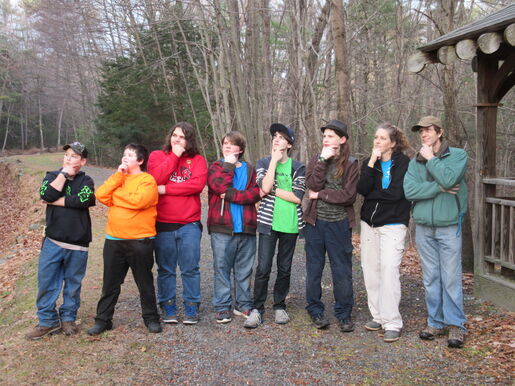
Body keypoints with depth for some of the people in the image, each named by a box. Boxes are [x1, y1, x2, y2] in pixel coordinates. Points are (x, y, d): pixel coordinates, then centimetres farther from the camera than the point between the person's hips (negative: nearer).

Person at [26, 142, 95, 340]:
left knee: (73, 283, 10)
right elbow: (46, 194, -14)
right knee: (46, 282, 1)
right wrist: (64, 174, -10)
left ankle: (68, 318, 25)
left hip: (77, 244, -1)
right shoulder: (52, 176, 8)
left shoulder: (86, 181, 3)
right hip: (52, 241, 1)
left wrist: (56, 201, -12)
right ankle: (48, 321, 15)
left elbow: (84, 199, -18)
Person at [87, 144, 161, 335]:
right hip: (114, 240, 5)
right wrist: (118, 176, -8)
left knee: (145, 283, 9)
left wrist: (114, 194, -10)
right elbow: (100, 195, -3)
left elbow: (138, 200, -24)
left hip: (140, 240, -5)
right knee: (110, 283, 11)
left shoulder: (147, 180, -7)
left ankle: (151, 318, 23)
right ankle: (103, 319, 21)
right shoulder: (118, 178, 13)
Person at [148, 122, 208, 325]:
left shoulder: (197, 160, 6)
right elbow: (156, 178, -11)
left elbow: (198, 184, -13)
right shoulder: (157, 156, 8)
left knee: (190, 268, 2)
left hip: (189, 224, 0)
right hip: (162, 223, 1)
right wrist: (174, 156, -9)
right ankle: (168, 307, 20)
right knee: (165, 268, 8)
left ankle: (191, 308, 14)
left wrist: (166, 189, -12)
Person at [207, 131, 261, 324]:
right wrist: (229, 164, -7)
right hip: (222, 228, -2)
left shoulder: (249, 169, 11)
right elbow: (221, 186, -16)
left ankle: (243, 304, 22)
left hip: (246, 227, 2)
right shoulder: (215, 167, 6)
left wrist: (231, 195, -13)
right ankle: (222, 307, 10)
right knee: (222, 268, 2)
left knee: (244, 269, 10)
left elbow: (256, 193, -6)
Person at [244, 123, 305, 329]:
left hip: (290, 225, 1)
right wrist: (274, 160, -11)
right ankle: (257, 309, 5)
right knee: (263, 268, -5)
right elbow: (265, 187, -15)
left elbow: (297, 197, -8)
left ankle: (280, 306, 24)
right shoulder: (264, 163, 4)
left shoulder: (298, 168, 4)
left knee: (285, 268, 10)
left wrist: (272, 190, -10)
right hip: (268, 223, -1)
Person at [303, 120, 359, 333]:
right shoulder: (316, 161, 7)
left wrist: (320, 195, -10)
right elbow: (312, 185, -11)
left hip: (339, 223, -2)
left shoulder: (350, 164, -2)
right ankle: (315, 311, 23)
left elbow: (349, 195, -13)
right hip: (315, 222, 3)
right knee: (314, 269, 10)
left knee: (342, 271, 4)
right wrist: (323, 161, -14)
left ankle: (344, 314, 17)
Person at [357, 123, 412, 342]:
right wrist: (371, 163, -12)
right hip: (369, 223, 5)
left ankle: (392, 323, -7)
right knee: (370, 270, 5)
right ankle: (378, 316, 17)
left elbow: (396, 193, -15)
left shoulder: (404, 163, -4)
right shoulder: (369, 162, 10)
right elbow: (362, 189, -6)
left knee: (389, 270, -12)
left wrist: (372, 193, -4)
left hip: (393, 224, -5)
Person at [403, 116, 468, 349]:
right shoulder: (416, 162, 7)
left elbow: (449, 179, -20)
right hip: (424, 227, 4)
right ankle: (435, 322, 21)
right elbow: (409, 190, -8)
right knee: (431, 278, 10)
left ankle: (455, 325, 10)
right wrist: (440, 188, -13)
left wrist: (430, 159, -9)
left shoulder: (458, 155, -1)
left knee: (451, 278, -2)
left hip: (449, 226, -3)